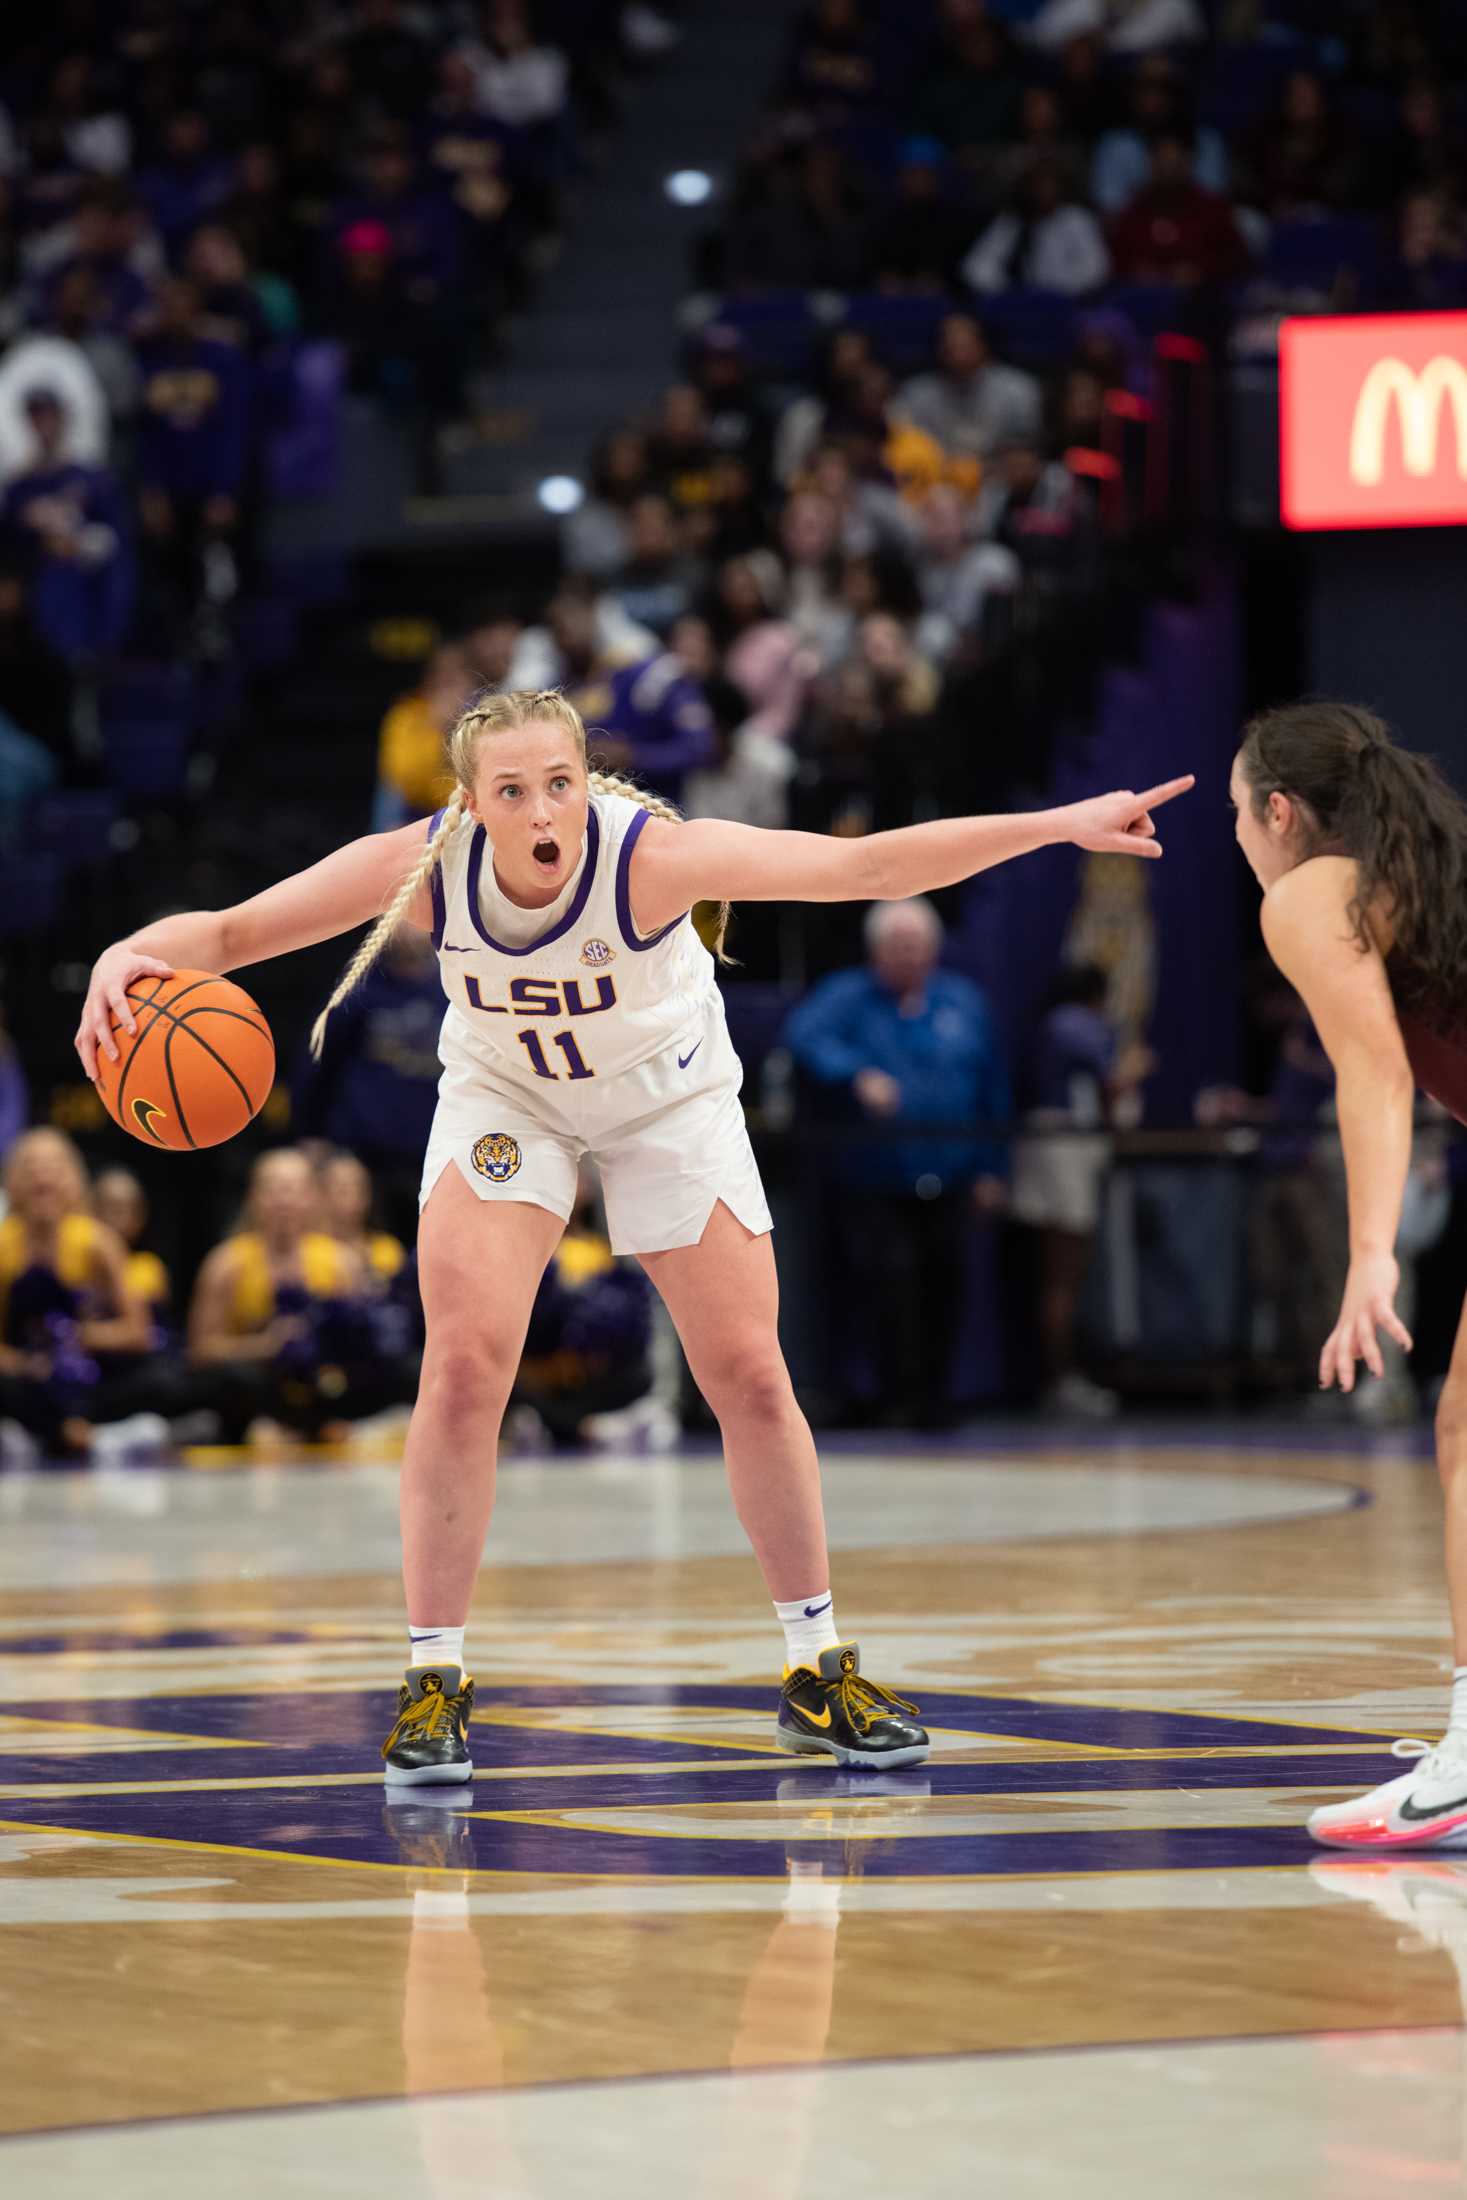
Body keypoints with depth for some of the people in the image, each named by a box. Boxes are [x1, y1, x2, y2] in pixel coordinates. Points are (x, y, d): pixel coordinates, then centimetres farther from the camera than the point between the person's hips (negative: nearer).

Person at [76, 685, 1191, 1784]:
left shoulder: (651, 856, -35)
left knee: (750, 1374, -2)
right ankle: (433, 1680, -4)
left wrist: (1062, 823, -46)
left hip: (668, 1095, 0)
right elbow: (228, 931, -24)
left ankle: (820, 1674, 14)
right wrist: (131, 957, -46)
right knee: (464, 1364, -16)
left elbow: (865, 867, -39)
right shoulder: (424, 868, -29)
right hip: (504, 1092, 1)